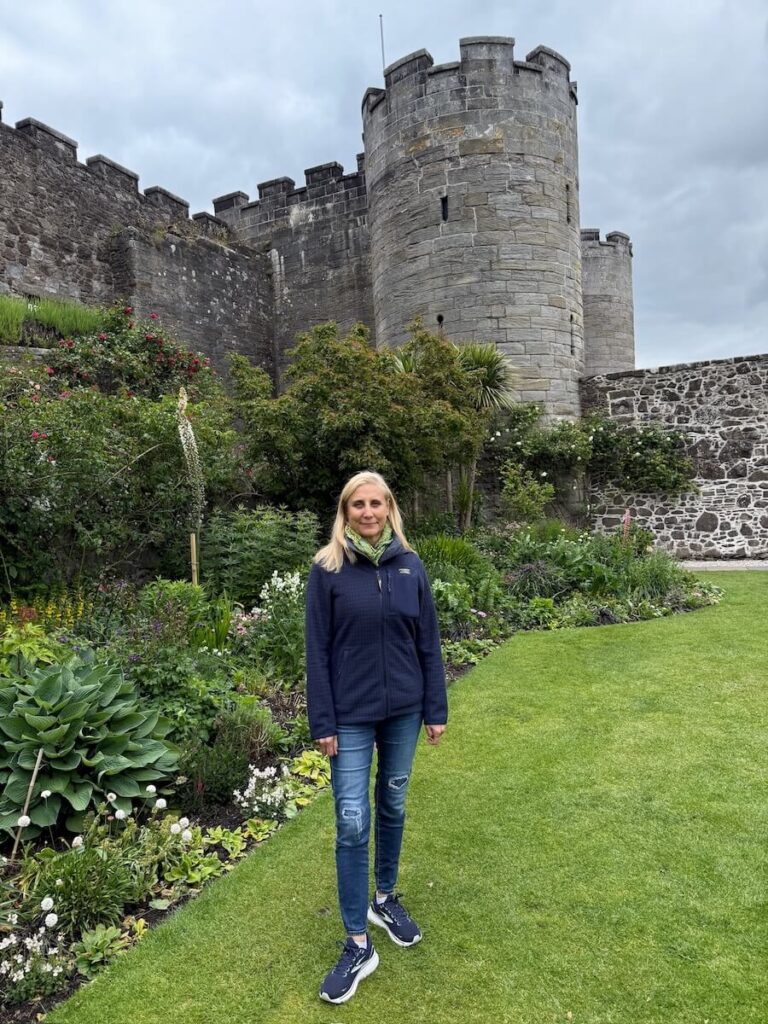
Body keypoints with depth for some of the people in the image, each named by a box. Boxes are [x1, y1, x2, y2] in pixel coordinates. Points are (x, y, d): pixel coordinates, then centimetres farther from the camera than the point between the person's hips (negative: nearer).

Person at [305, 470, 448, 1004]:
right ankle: (358, 945, 18)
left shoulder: (411, 565, -2)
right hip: (351, 716, -2)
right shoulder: (328, 569, -8)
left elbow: (428, 643, 3)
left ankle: (385, 898, 41)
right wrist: (322, 722, -7)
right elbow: (318, 652, -6)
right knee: (353, 824, 2)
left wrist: (436, 709, 4)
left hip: (403, 711, 3)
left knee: (393, 807, 18)